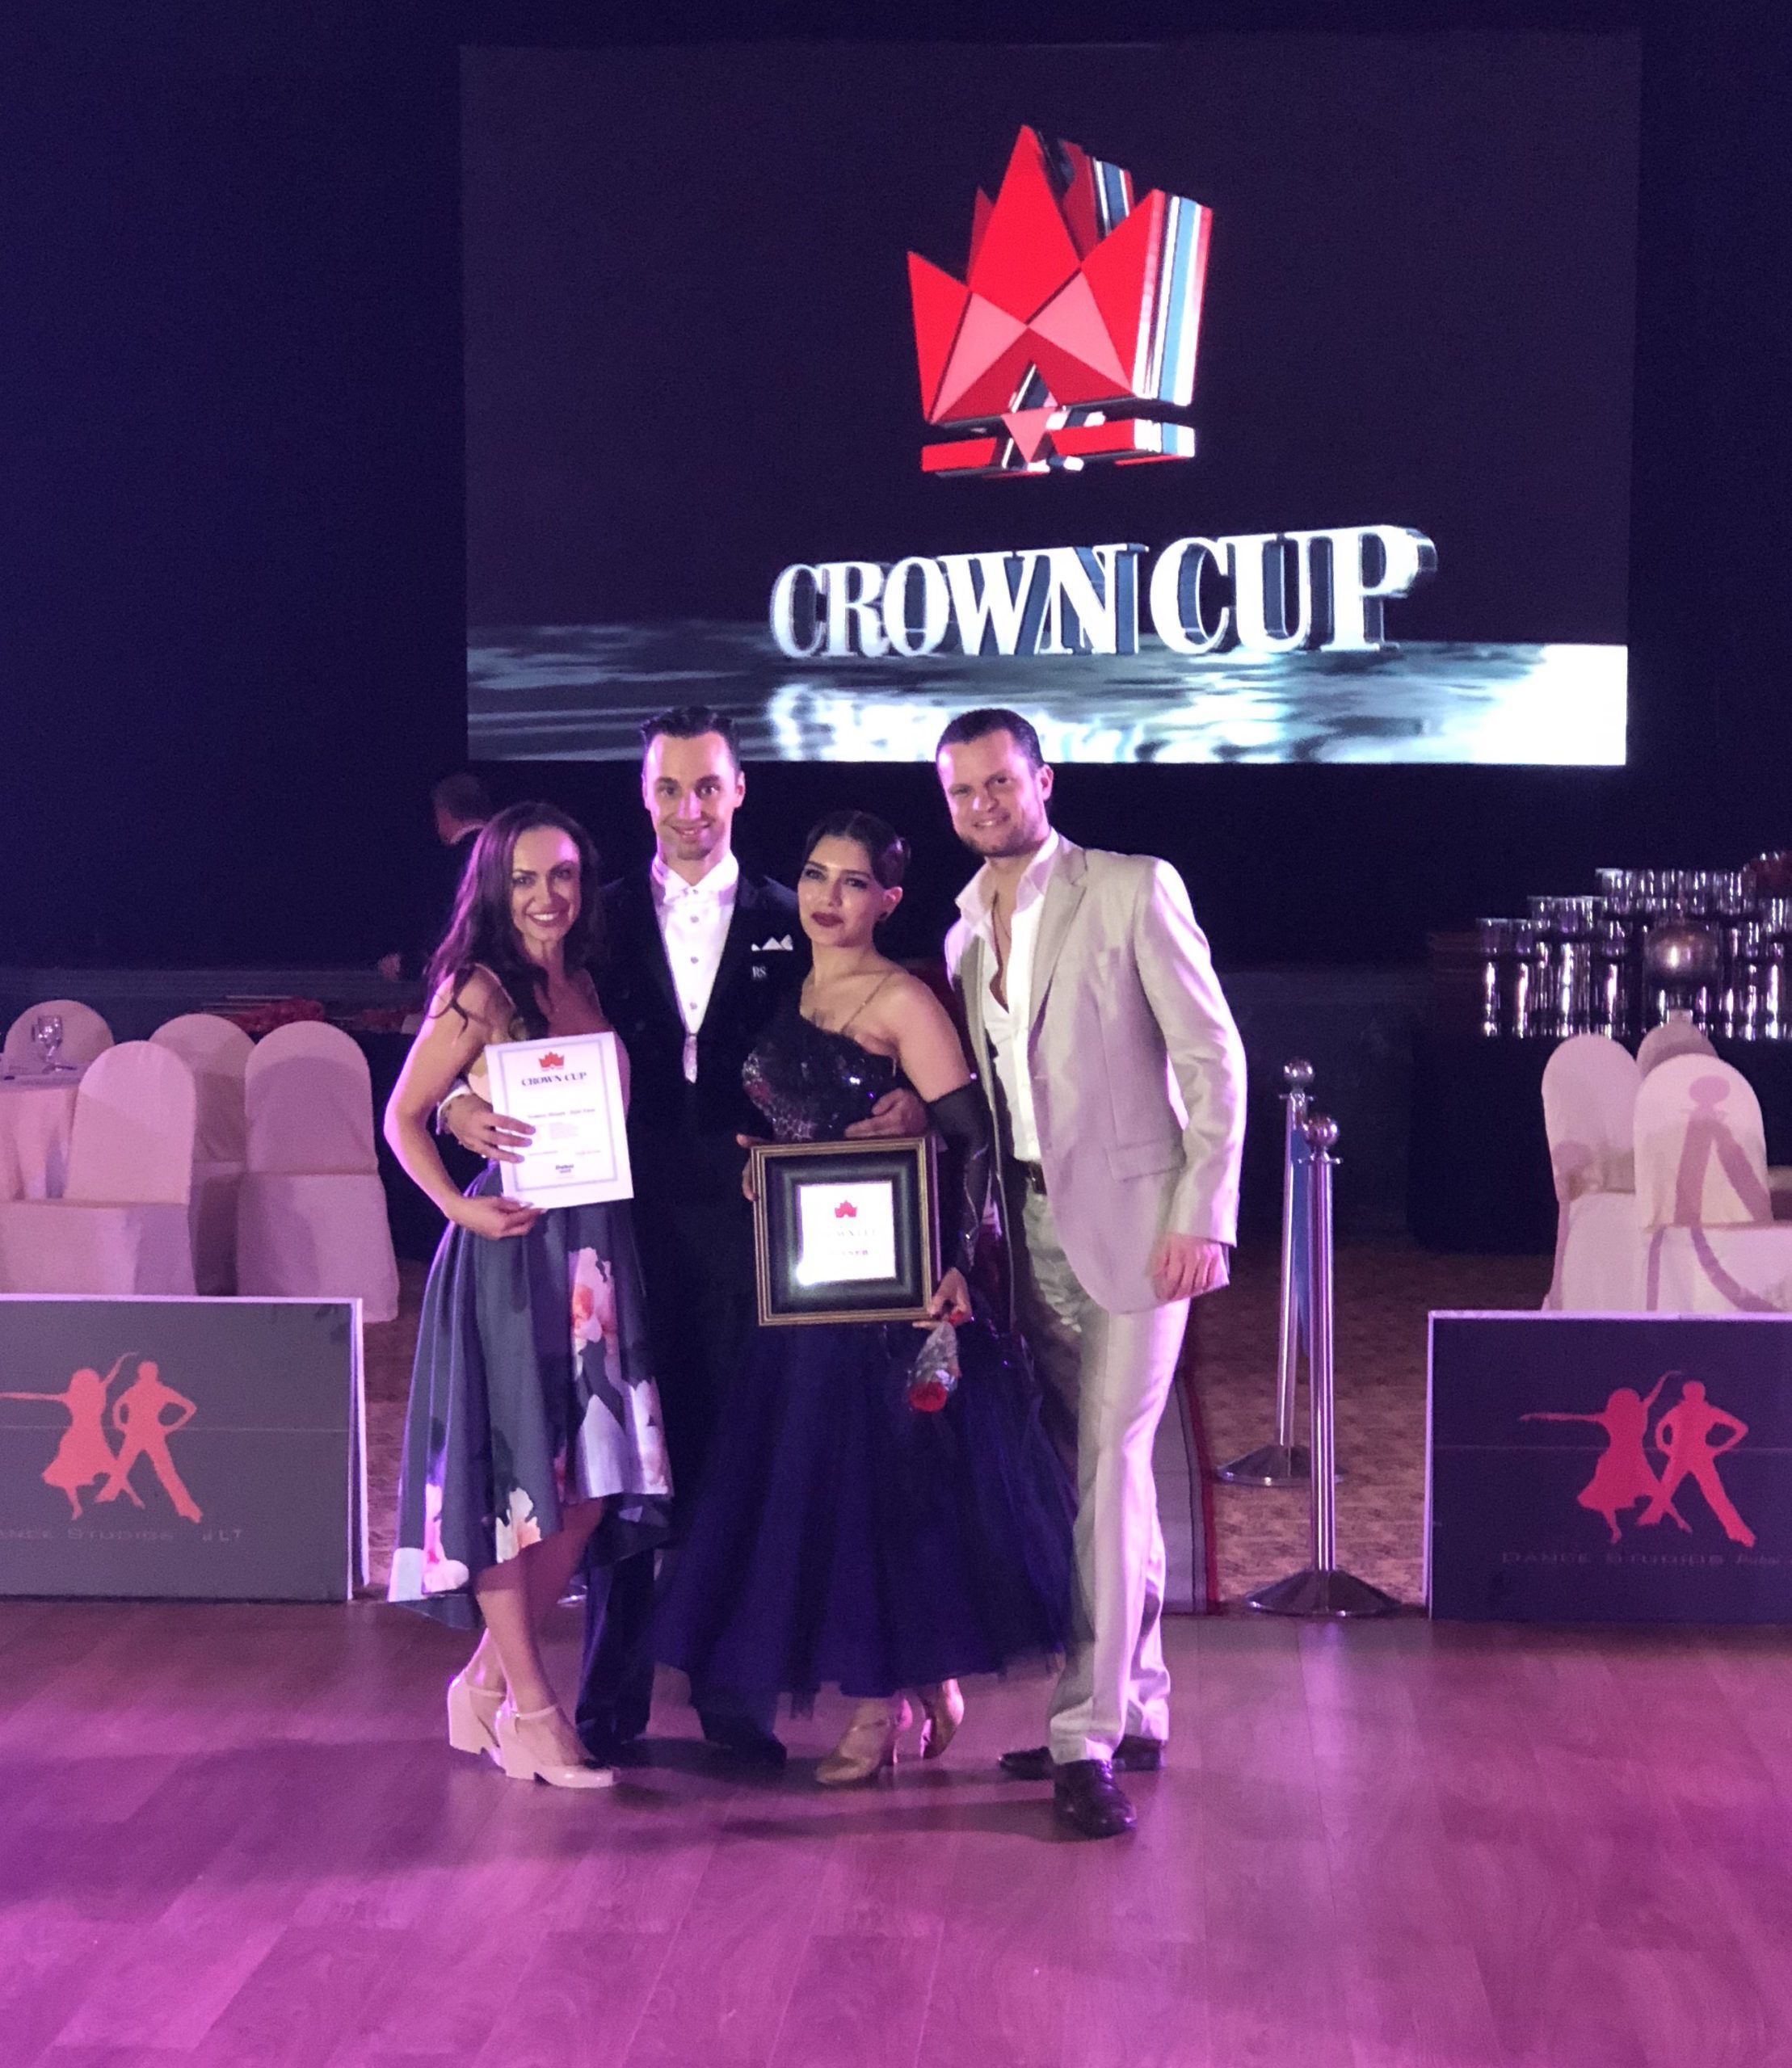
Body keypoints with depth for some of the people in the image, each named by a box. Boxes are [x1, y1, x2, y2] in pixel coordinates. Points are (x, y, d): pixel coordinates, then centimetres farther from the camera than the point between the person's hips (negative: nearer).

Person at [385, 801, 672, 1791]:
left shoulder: (586, 986, 13)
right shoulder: (480, 991, -6)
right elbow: (402, 1117, -4)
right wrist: (458, 1205, -15)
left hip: (593, 1252, 7)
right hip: (512, 1253, -7)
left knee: (587, 1485, 7)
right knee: (514, 1478, 1)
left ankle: (485, 1685, 22)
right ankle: (530, 1710, 11)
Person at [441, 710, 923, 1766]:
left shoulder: (790, 924, 7)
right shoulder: (605, 918, 8)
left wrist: (908, 1102, -14)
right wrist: (463, 1107, -16)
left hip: (748, 1218, 0)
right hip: (630, 1215, 0)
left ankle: (736, 1696, 15)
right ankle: (611, 1700, 14)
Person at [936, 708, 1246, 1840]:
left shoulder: (1134, 890, -4)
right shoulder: (963, 933, 14)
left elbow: (1213, 1057, -7)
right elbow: (967, 1098, 15)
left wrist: (1204, 1219, -14)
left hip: (1129, 1220, -6)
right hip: (1027, 1229, 6)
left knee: (1110, 1463, -10)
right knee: (1100, 1474, 11)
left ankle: (1089, 1737, -7)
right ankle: (1136, 1710, 21)